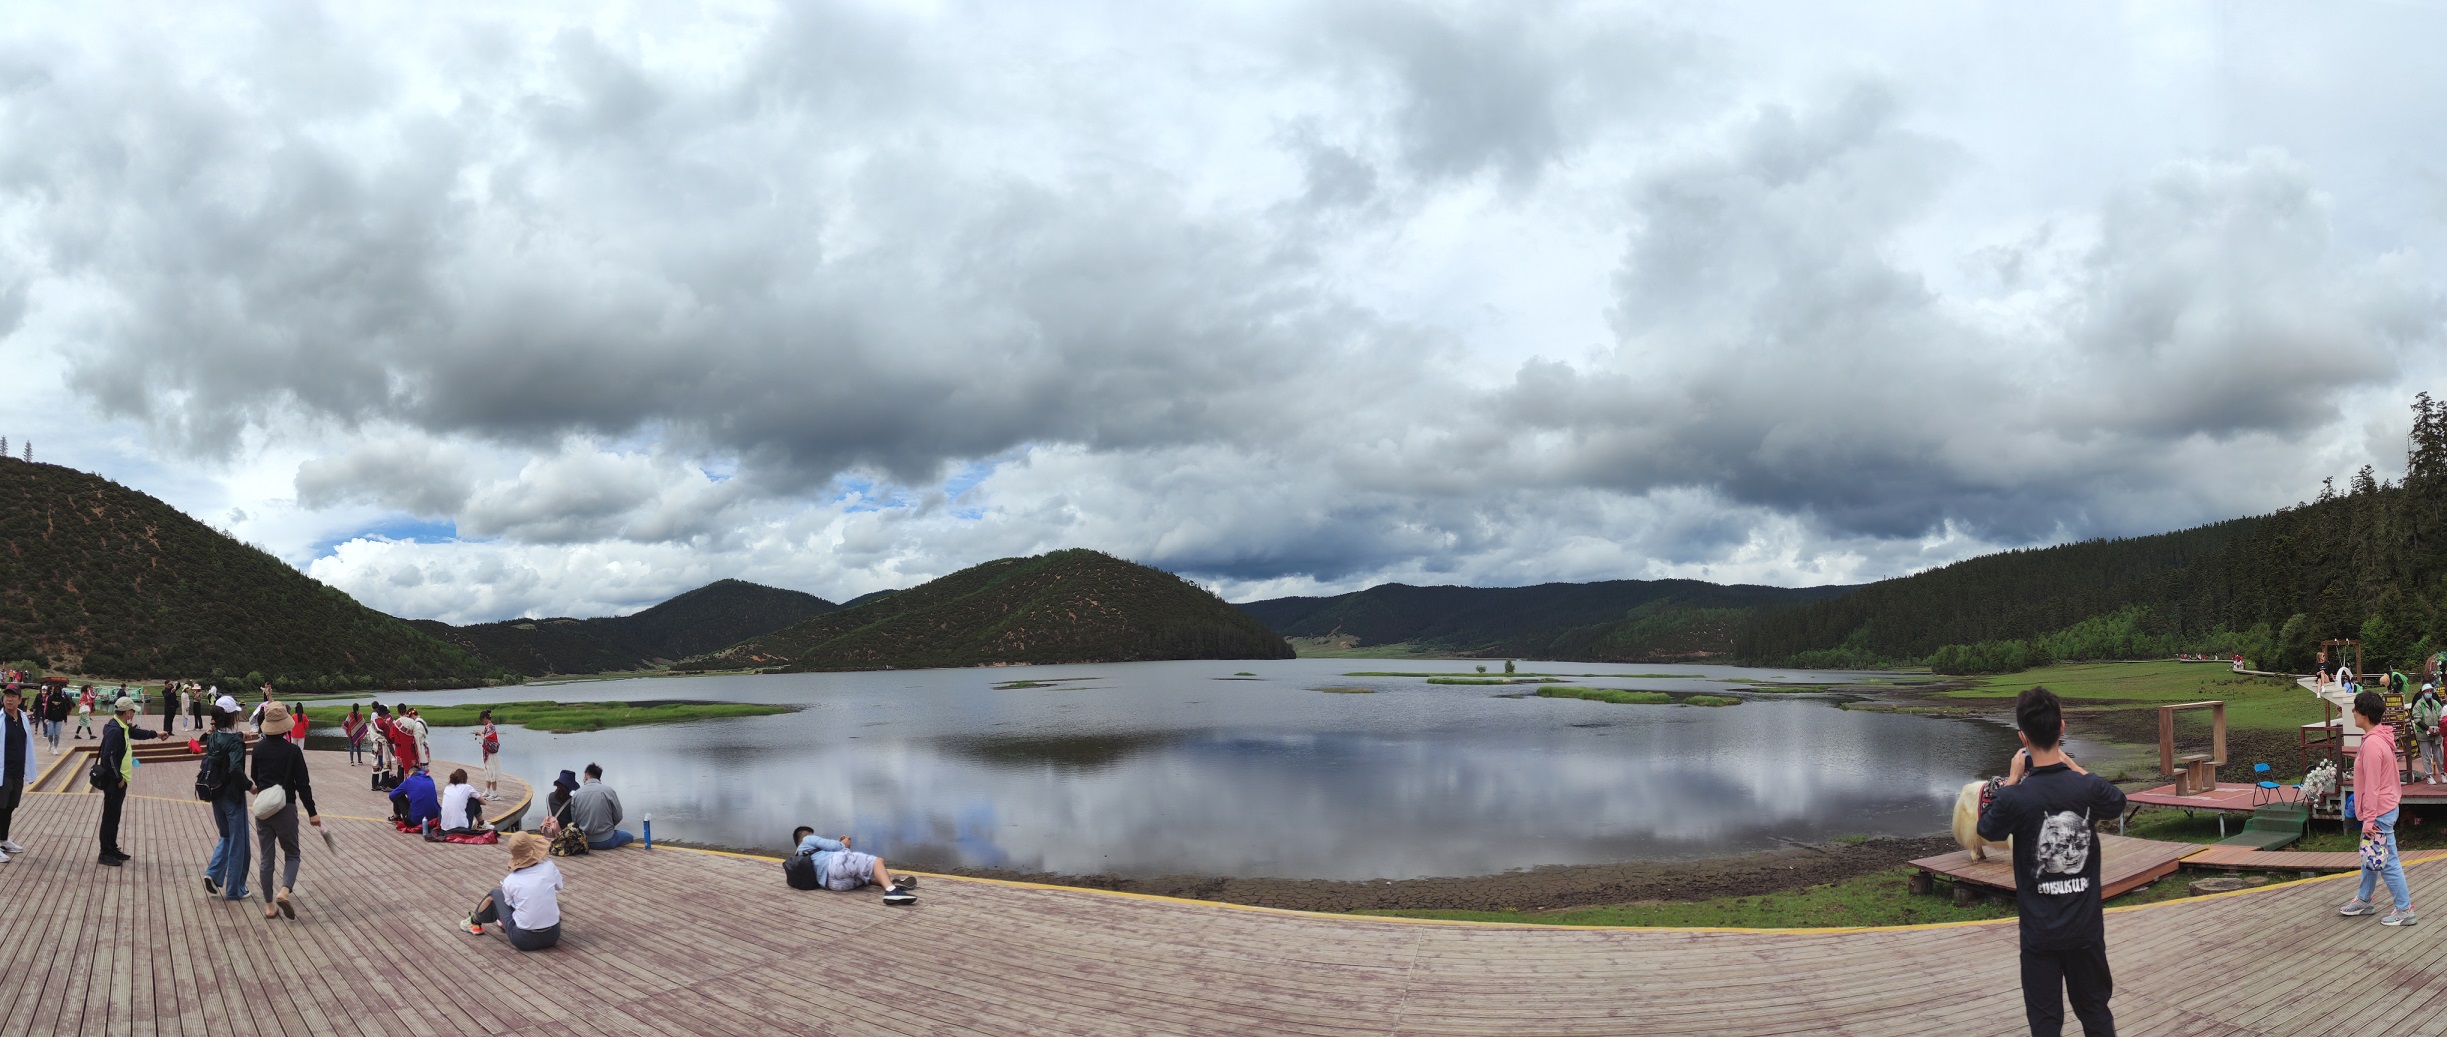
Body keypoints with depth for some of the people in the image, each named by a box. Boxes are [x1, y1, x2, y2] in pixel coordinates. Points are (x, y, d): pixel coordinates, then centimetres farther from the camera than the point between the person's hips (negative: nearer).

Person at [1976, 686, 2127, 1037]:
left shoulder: (2016, 797, -20)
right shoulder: (2089, 787, -13)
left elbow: (1987, 830, 2)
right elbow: (2118, 802, 13)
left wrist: (2013, 778, 5)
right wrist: (2072, 765, 13)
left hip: (2040, 931, -2)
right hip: (2086, 926, 3)